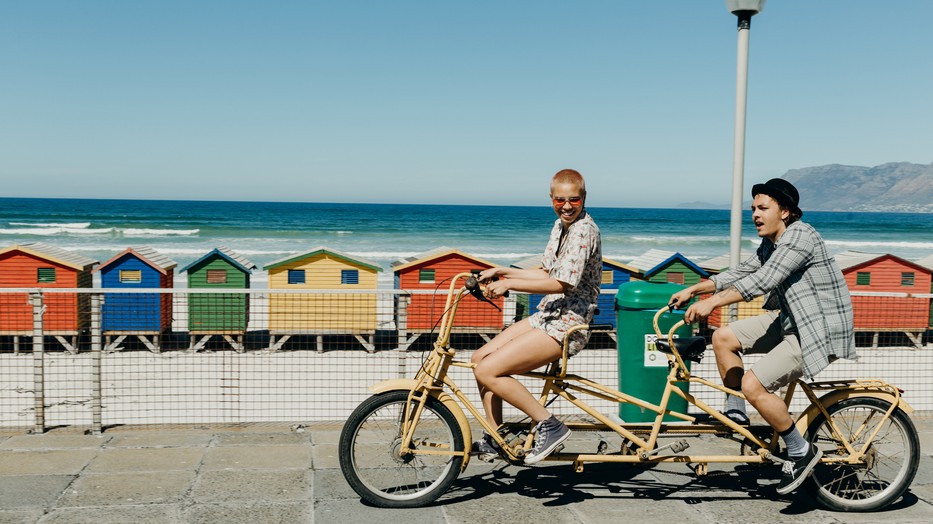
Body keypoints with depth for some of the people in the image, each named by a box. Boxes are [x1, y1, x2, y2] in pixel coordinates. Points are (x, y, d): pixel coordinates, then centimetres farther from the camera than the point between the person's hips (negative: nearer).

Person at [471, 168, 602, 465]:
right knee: (481, 357, 9)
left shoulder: (584, 231, -17)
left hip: (567, 325, -10)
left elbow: (561, 283, -24)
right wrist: (503, 271, 12)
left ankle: (549, 425, -8)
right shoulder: (561, 225, 13)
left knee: (487, 371, -17)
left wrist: (509, 284, -21)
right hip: (547, 316, 10)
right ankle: (495, 438, 17)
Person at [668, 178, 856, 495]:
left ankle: (801, 451, -3)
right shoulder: (771, 244, 10)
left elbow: (762, 281, -30)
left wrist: (712, 303, -35)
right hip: (790, 320, 10)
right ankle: (736, 414, 20)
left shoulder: (800, 236, -20)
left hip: (820, 331, -10)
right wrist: (693, 290, 10)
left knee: (753, 384, -20)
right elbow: (741, 273, 17)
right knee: (722, 338, 7)